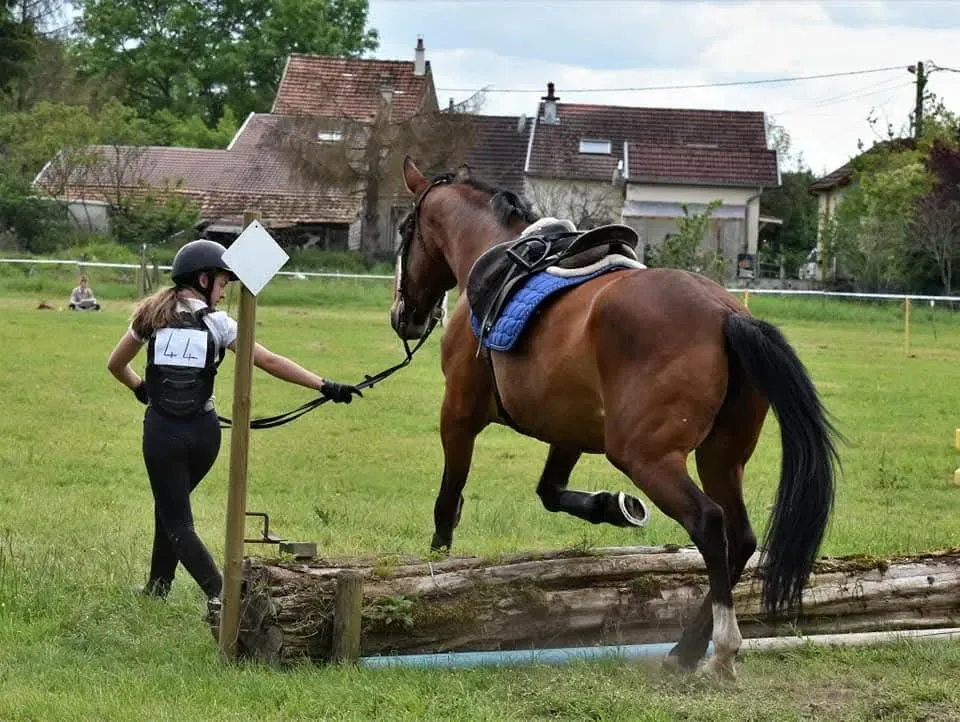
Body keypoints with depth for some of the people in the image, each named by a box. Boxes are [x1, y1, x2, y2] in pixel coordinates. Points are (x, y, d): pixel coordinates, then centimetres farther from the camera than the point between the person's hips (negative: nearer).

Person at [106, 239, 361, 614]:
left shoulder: (152, 316, 4)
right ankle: (158, 585, 30)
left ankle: (218, 593, -16)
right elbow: (268, 362, -9)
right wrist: (325, 386, -10)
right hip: (203, 431, 1)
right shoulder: (216, 323, -3)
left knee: (176, 521, 3)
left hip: (161, 430, -1)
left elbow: (116, 365, 16)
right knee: (171, 503, 25)